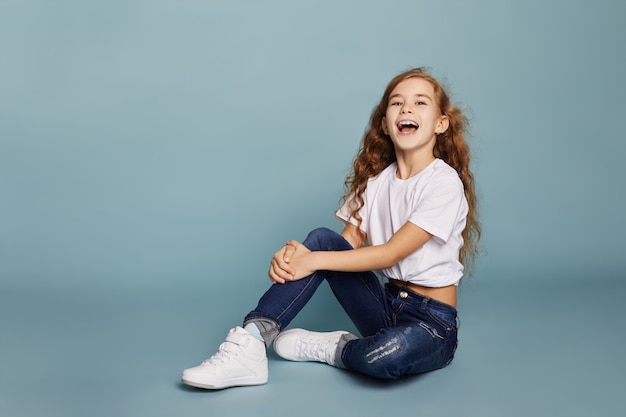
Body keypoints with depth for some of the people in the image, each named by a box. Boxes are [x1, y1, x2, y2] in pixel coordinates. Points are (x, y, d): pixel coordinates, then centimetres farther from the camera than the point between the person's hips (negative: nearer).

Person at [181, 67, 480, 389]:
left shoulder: (444, 183, -14)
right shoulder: (376, 179, 6)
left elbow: (391, 253, -19)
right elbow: (350, 241, -2)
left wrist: (314, 261, -24)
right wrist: (298, 254, -22)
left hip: (433, 321, -5)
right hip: (387, 303, 5)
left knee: (387, 355, -39)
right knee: (322, 239, -15)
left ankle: (329, 348, -4)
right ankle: (249, 345, -21)